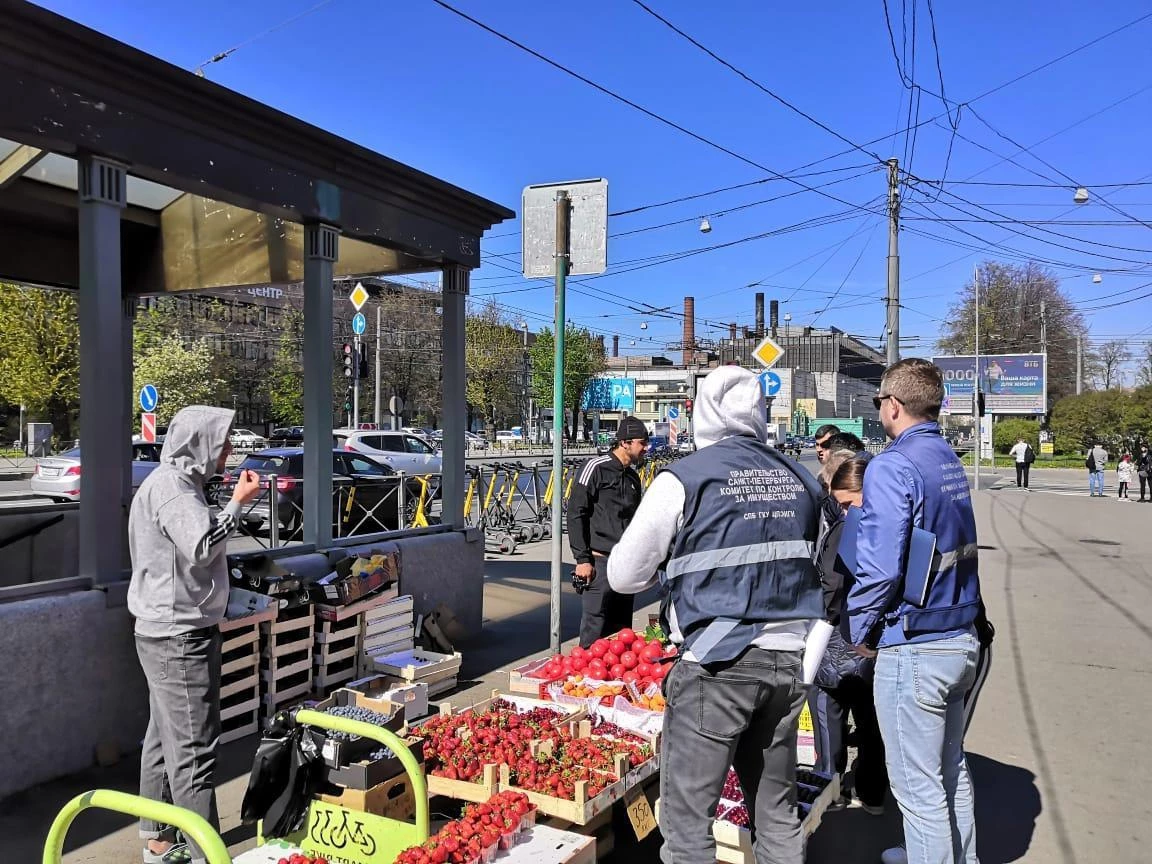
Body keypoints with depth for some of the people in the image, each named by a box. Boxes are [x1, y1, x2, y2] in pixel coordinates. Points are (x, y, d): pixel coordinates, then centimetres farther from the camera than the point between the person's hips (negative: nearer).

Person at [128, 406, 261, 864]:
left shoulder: (178, 482, 15)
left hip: (171, 632, 11)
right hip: (179, 637, -11)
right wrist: (238, 502, -18)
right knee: (193, 748, -6)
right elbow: (202, 547, -26)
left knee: (165, 739, 17)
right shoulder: (170, 485, -17)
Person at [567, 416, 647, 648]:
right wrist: (582, 559, -13)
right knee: (595, 631, -5)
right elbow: (576, 514, -10)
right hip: (600, 562, -7)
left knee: (622, 632, 12)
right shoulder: (596, 468, -8)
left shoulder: (633, 476, 15)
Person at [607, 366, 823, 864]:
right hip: (788, 659, 6)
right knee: (777, 812, 20)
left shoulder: (684, 478, -10)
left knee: (686, 818, 6)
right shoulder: (799, 479, 7)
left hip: (716, 665, -6)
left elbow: (624, 576, -4)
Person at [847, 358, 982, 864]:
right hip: (962, 638, 9)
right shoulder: (950, 459, 8)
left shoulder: (891, 467, -19)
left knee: (918, 786, 6)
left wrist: (861, 629, -9)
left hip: (913, 650, -9)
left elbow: (879, 566, -23)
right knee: (951, 770, 25)